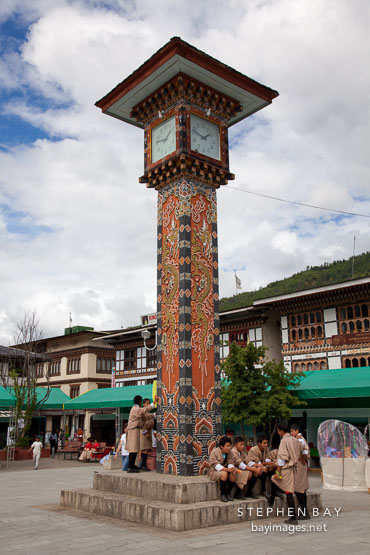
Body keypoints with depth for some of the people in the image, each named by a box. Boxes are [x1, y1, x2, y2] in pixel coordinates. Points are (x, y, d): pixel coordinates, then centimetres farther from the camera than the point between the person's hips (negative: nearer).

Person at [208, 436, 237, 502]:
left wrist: (232, 469, -26)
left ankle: (228, 493, -4)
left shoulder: (229, 453, 1)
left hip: (225, 470, 5)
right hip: (214, 471, -5)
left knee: (233, 474, -26)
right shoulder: (214, 452, -15)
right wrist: (227, 469, -36)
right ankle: (223, 494, -17)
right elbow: (216, 465, -21)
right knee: (224, 473, -36)